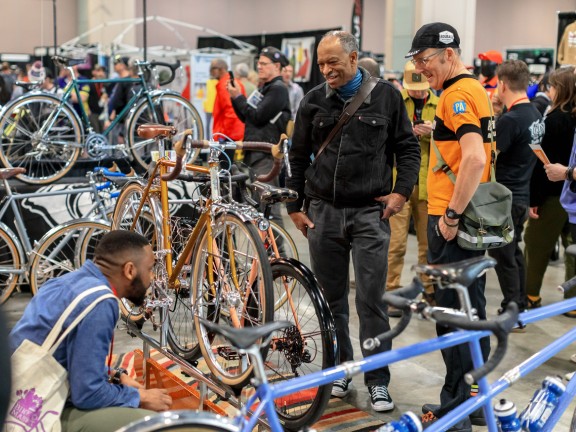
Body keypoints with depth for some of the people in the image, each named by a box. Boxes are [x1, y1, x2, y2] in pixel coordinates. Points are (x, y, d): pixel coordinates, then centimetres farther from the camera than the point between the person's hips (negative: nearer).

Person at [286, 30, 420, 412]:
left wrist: (402, 190, -4)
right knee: (332, 298, 10)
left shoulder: (386, 95, 1)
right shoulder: (314, 101, 6)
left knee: (371, 300, -2)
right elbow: (299, 156, 11)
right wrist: (294, 206, 8)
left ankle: (378, 381, 9)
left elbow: (408, 147, 7)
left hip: (370, 213, -2)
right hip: (323, 213, 3)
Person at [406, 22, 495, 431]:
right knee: (471, 309, 16)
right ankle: (477, 396, 28)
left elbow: (475, 158, -28)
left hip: (452, 221, -10)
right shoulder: (475, 88, 14)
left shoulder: (457, 94, -16)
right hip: (473, 217, 10)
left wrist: (451, 214, -22)